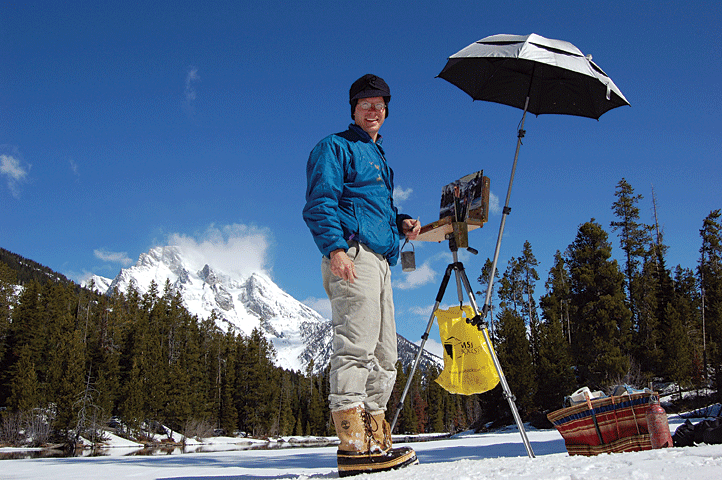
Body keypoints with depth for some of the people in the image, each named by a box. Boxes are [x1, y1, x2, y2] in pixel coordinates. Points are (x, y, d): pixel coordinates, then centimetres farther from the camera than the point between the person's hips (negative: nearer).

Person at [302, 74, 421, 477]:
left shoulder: (378, 157, 31)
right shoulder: (335, 147, 6)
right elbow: (319, 203, -7)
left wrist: (401, 223, 15)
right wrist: (335, 247, -22)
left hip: (381, 260, 9)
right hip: (351, 254, -9)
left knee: (384, 355, 6)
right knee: (356, 345, -17)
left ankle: (376, 441, 11)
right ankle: (353, 447, -18)